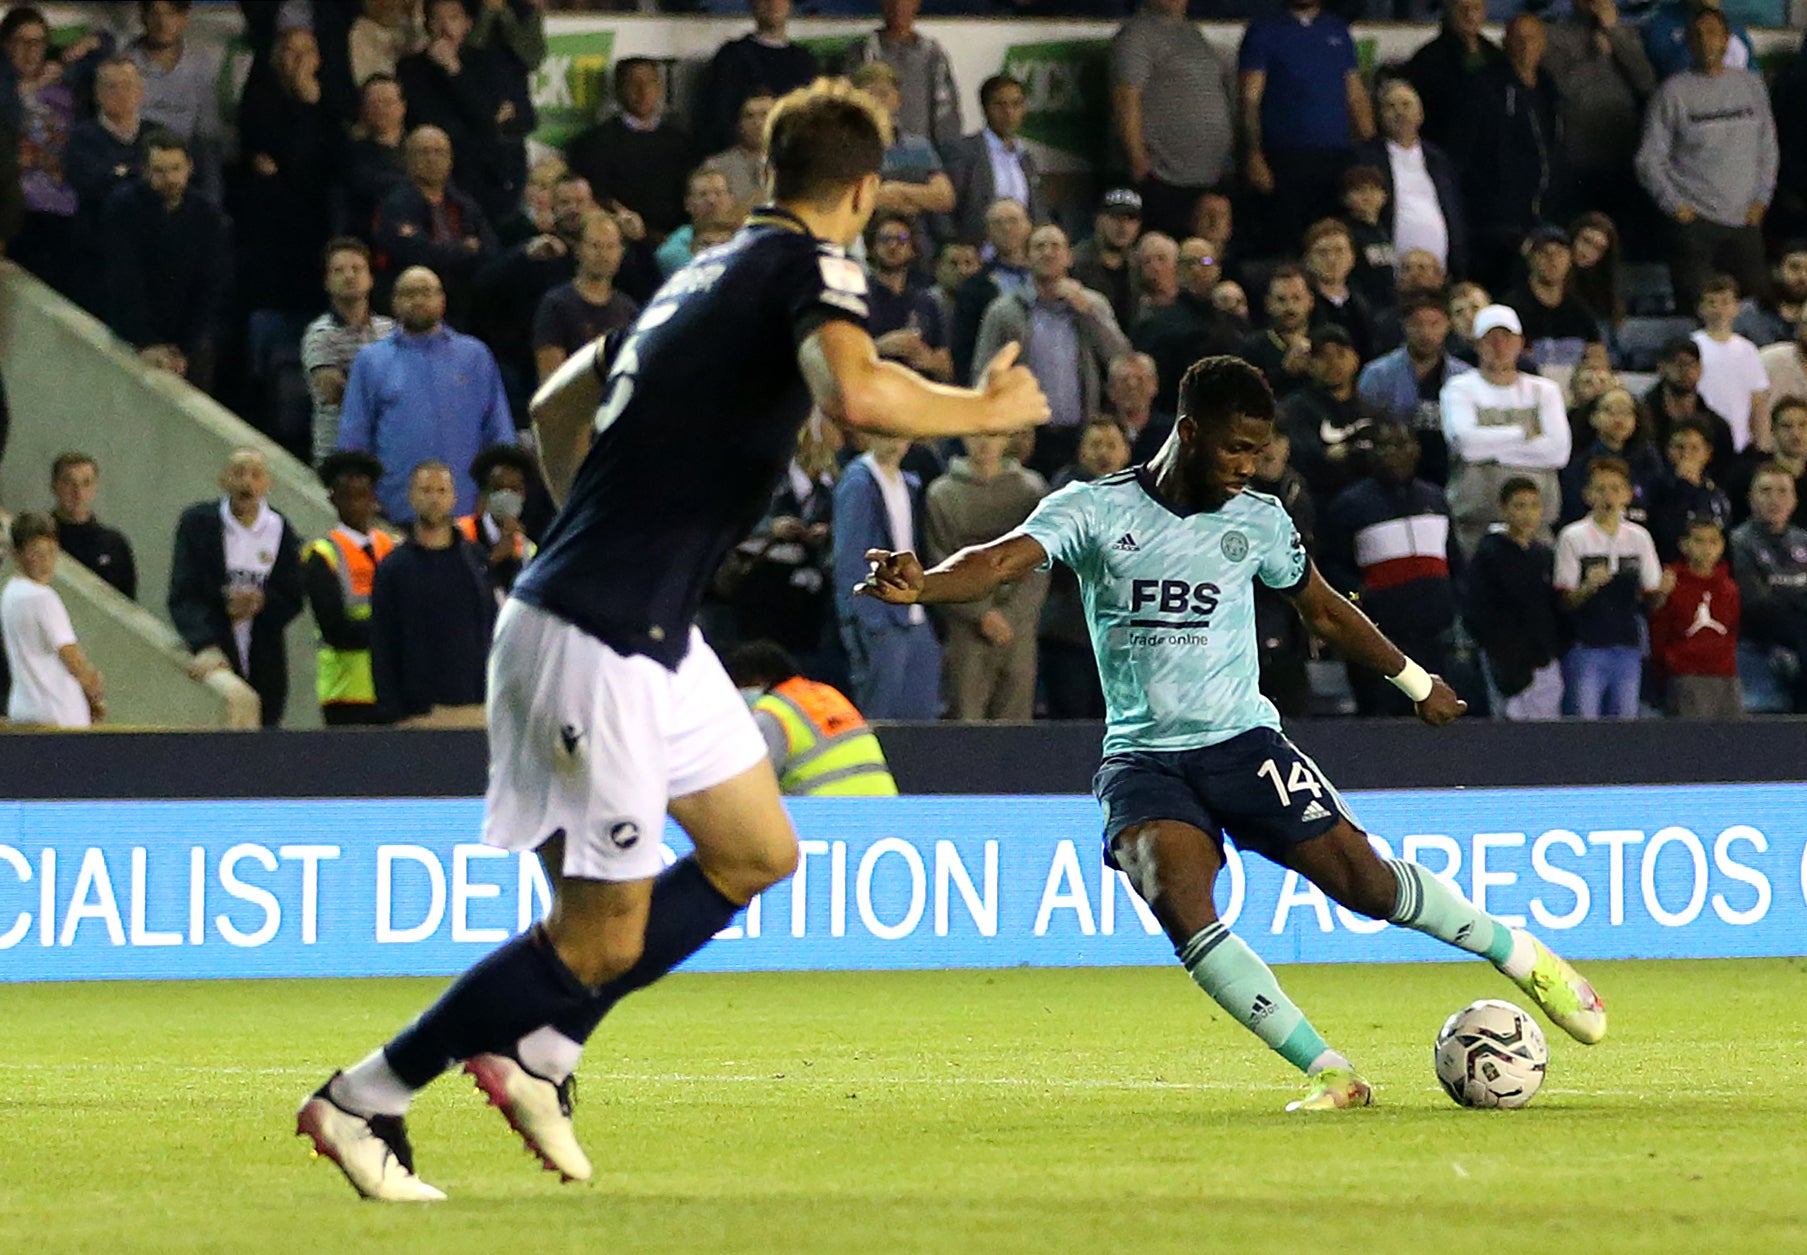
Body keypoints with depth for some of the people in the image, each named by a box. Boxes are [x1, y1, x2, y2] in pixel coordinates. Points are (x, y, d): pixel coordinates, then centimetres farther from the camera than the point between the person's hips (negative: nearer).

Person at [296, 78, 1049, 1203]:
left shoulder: (703, 271, 16)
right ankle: (362, 1100, 6)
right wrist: (983, 409, -15)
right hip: (597, 641, -10)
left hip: (649, 635, 10)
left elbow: (558, 407, 25)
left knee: (758, 854, 19)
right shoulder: (813, 269, -10)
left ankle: (537, 1048, 20)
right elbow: (855, 394, -32)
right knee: (601, 939, -2)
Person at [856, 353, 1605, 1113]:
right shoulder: (1095, 509, -4)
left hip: (1241, 740, 1)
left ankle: (1523, 959, 17)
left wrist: (1415, 681, 30)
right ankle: (1332, 1076, -21)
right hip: (1141, 758, -1)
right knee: (1177, 903, -25)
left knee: (1365, 880, -9)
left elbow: (1324, 612, 21)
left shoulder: (1257, 521, 4)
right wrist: (919, 586, -40)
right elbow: (1004, 560, -20)